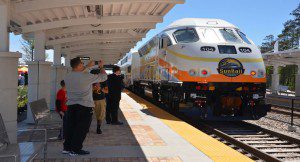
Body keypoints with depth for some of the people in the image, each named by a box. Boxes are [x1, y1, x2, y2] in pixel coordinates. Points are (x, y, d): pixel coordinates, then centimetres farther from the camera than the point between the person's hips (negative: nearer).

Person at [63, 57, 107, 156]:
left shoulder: (67, 77, 3)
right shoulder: (87, 76, -15)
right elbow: (104, 77, -4)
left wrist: (88, 66, 29)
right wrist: (101, 67, 14)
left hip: (71, 105, 6)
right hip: (85, 107, -6)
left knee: (70, 127, 15)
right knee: (81, 129, 4)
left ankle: (67, 147, 22)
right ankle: (75, 150, 9)